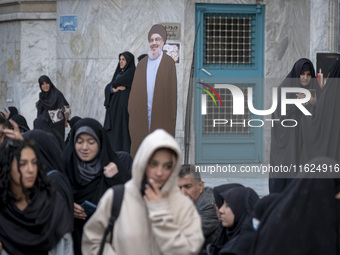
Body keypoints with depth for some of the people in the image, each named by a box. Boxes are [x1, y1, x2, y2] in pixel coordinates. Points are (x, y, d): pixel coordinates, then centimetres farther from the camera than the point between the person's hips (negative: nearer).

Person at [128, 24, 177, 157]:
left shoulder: (169, 63, 2)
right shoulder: (142, 63, 13)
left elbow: (172, 91, -1)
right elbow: (135, 90, 13)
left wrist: (171, 118, -6)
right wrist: (132, 110, 3)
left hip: (160, 115, -3)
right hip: (141, 115, 3)